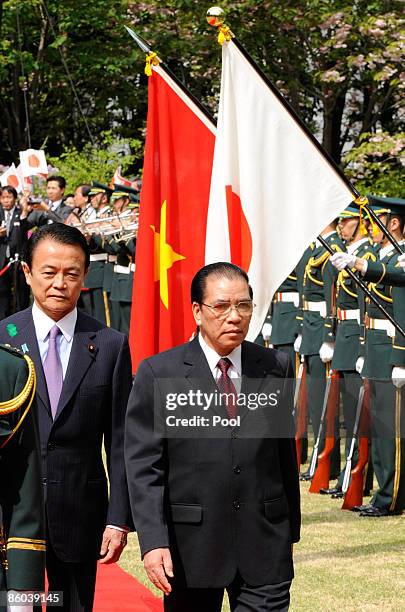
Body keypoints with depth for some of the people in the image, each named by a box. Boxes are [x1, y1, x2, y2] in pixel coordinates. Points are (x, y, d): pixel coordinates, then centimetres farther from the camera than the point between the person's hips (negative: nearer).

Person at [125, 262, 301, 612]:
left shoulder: (277, 368, 6)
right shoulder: (159, 373, -3)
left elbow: (286, 454, 11)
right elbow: (143, 465, -7)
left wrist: (290, 530, 13)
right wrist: (153, 541, -16)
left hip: (264, 545, 2)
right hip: (190, 545, -1)